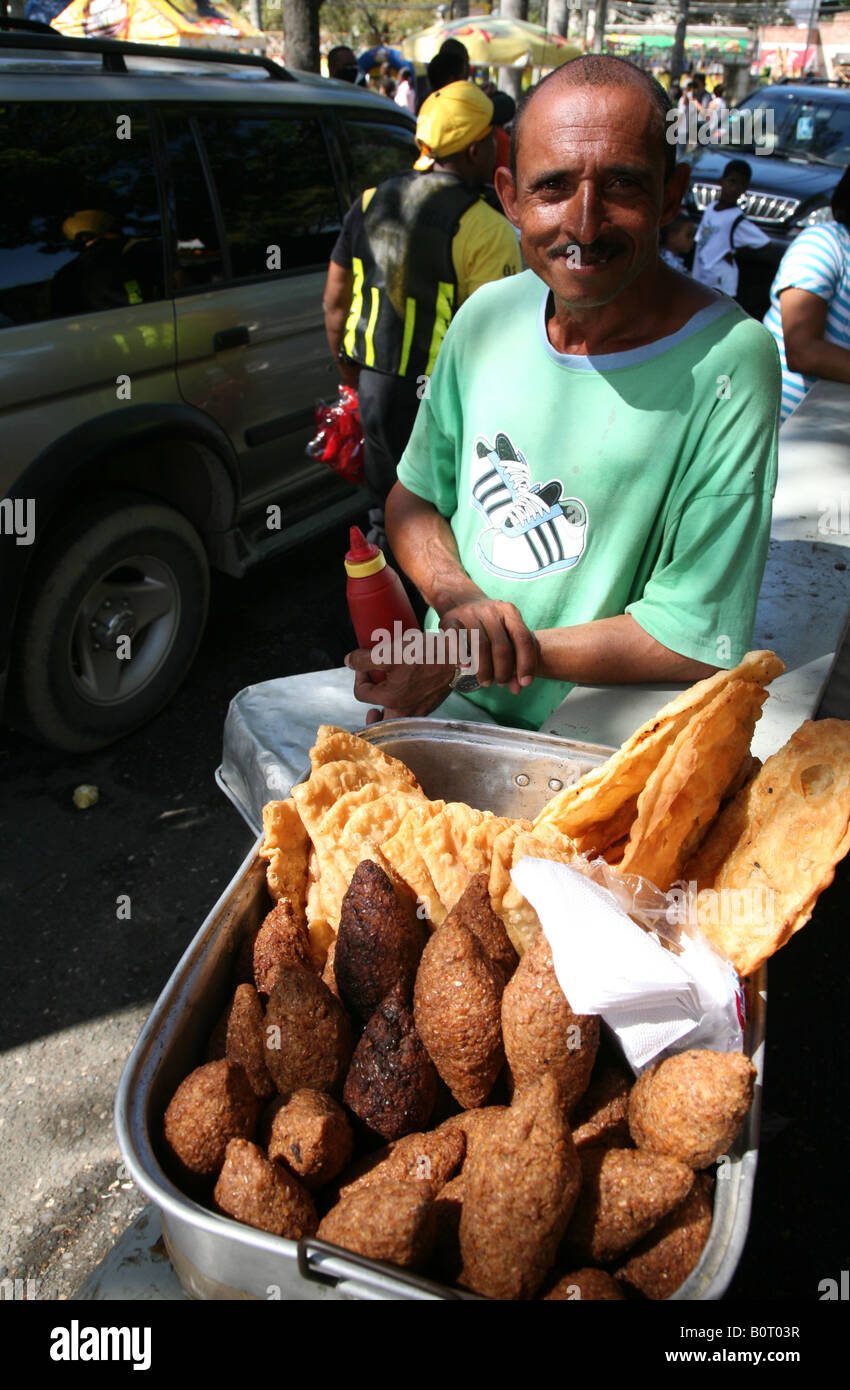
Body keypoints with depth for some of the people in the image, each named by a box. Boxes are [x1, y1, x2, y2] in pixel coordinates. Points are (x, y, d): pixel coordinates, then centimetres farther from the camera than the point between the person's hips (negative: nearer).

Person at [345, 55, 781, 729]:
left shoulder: (726, 363, -17)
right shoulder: (486, 315, 0)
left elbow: (698, 641, -17)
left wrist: (469, 667, -18)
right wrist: (458, 598, -12)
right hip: (443, 706, 5)